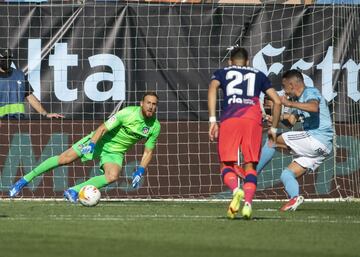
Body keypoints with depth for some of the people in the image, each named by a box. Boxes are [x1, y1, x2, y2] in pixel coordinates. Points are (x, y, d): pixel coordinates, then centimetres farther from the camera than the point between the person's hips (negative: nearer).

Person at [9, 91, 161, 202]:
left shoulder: (155, 126, -10)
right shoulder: (128, 113, -24)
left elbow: (148, 152, 2)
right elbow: (103, 128, -21)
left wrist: (140, 172, -9)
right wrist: (91, 145, -33)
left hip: (115, 152, 3)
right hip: (100, 141, -3)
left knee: (112, 176, -27)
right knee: (65, 159, -12)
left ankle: (73, 191, -19)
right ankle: (26, 179, -2)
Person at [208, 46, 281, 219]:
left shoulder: (222, 73, 25)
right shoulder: (258, 75, 30)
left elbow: (212, 89, 3)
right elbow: (277, 101, 23)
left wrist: (212, 120, -2)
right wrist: (273, 128, 33)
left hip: (229, 118, -1)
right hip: (253, 118, 1)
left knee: (226, 164, 6)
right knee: (250, 165, 7)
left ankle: (236, 190, -25)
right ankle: (248, 203, -15)